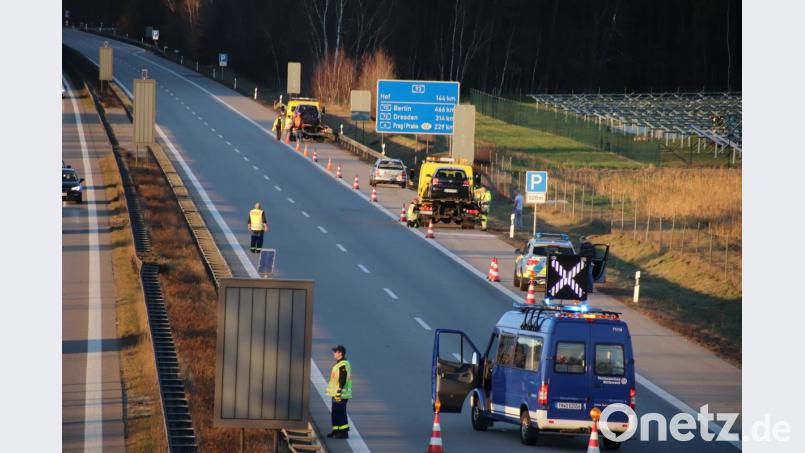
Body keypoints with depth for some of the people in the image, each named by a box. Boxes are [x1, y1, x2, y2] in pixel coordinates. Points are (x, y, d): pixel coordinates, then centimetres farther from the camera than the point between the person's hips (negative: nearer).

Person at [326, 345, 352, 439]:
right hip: (336, 394, 11)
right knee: (335, 413, 16)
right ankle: (336, 430, 23)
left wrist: (339, 392, -25)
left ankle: (344, 432, -6)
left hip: (340, 395, -11)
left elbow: (343, 380, -23)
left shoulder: (343, 365, -17)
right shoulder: (339, 364, 17)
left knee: (341, 413, -8)